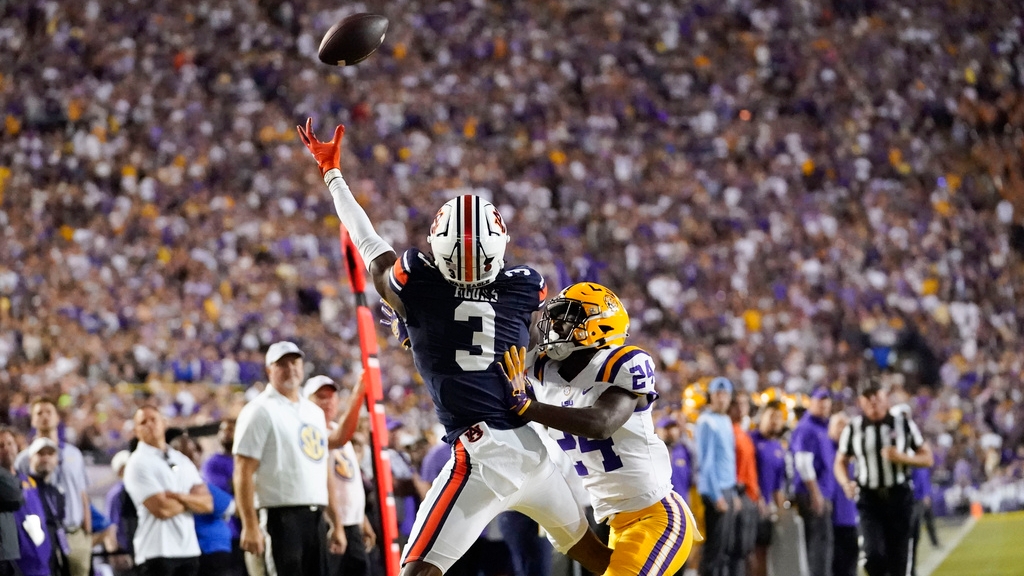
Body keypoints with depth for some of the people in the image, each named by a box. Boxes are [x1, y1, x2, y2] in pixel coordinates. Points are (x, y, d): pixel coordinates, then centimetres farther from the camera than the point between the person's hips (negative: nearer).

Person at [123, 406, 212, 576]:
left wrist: (180, 497, -12)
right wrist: (191, 501, 2)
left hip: (189, 549, 6)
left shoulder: (182, 460, 17)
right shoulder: (138, 463, -4)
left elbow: (207, 503, 7)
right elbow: (161, 508, -15)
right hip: (157, 552, -6)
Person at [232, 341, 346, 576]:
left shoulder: (315, 412, 18)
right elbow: (243, 473, -12)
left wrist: (336, 523, 17)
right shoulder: (260, 411, -5)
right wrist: (250, 526, -19)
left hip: (314, 518, 8)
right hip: (280, 518, -8)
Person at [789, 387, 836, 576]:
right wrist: (816, 493, -20)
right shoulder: (806, 429, -11)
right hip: (813, 495, -10)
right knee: (821, 539, -12)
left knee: (820, 541, 11)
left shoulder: (822, 428, 19)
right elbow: (803, 463, -19)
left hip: (821, 494, 10)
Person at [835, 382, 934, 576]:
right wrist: (846, 483, -10)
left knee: (898, 559, 3)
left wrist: (901, 457, -14)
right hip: (870, 499, 0)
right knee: (874, 554, -16)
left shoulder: (903, 422, 1)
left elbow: (928, 458, 4)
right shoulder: (854, 428, 2)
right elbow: (840, 462, 11)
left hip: (899, 496, 0)